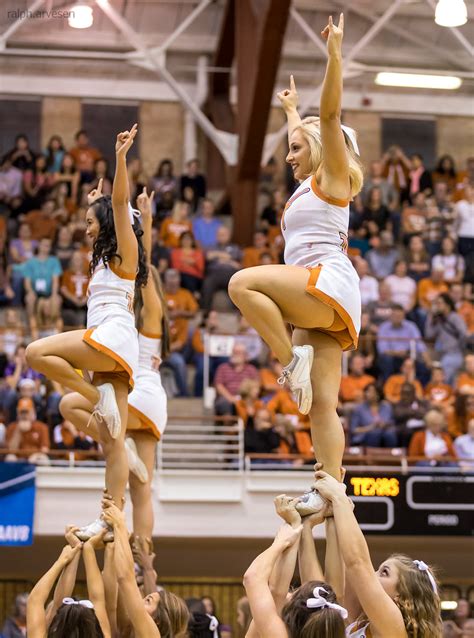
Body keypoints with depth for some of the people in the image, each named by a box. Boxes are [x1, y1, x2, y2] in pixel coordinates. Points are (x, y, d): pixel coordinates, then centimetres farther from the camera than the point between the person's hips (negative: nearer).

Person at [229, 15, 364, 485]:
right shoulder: (308, 185, 27)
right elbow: (307, 134, 48)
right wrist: (292, 110, 63)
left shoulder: (333, 176, 6)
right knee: (321, 406, -3)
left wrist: (334, 53, -14)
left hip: (329, 283, -9)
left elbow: (330, 116, -7)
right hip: (316, 306, 9)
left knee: (243, 282, -25)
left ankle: (291, 360, -21)